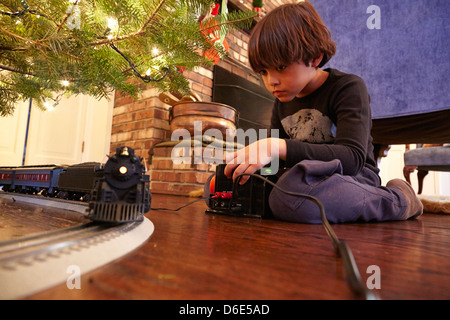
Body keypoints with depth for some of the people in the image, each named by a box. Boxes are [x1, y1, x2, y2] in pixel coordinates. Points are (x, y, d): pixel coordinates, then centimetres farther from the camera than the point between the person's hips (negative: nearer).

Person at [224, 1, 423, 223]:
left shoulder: (347, 88, -9)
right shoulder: (282, 103, 11)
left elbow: (352, 158, -24)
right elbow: (273, 162, 15)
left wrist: (278, 147, -34)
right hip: (307, 181, 8)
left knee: (289, 196, -43)